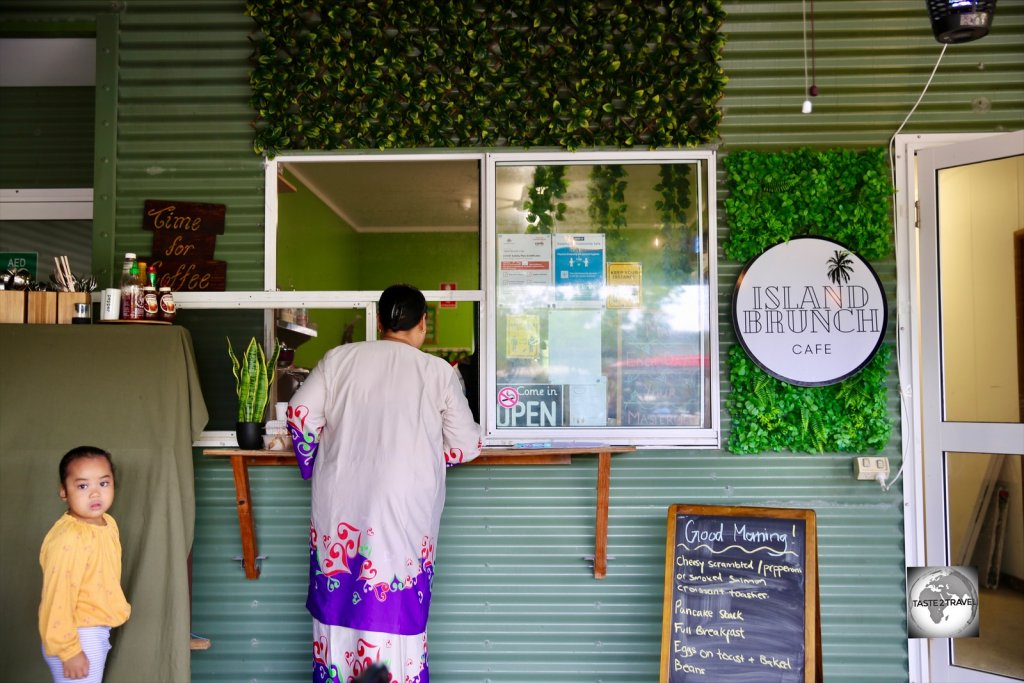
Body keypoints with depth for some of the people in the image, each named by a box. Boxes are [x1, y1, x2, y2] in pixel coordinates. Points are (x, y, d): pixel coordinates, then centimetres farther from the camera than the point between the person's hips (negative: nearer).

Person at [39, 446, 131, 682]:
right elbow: (57, 599, -25)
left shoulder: (108, 523, 1)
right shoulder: (67, 539, -26)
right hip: (76, 636, -9)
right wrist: (68, 650, -23)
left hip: (97, 631, 9)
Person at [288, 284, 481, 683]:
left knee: (339, 605, 13)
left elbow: (301, 413, 2)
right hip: (404, 512, -2)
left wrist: (315, 465, 15)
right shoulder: (438, 372, -2)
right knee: (396, 613, 6)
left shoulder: (340, 358, 4)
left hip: (340, 506, 3)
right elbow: (467, 445, -1)